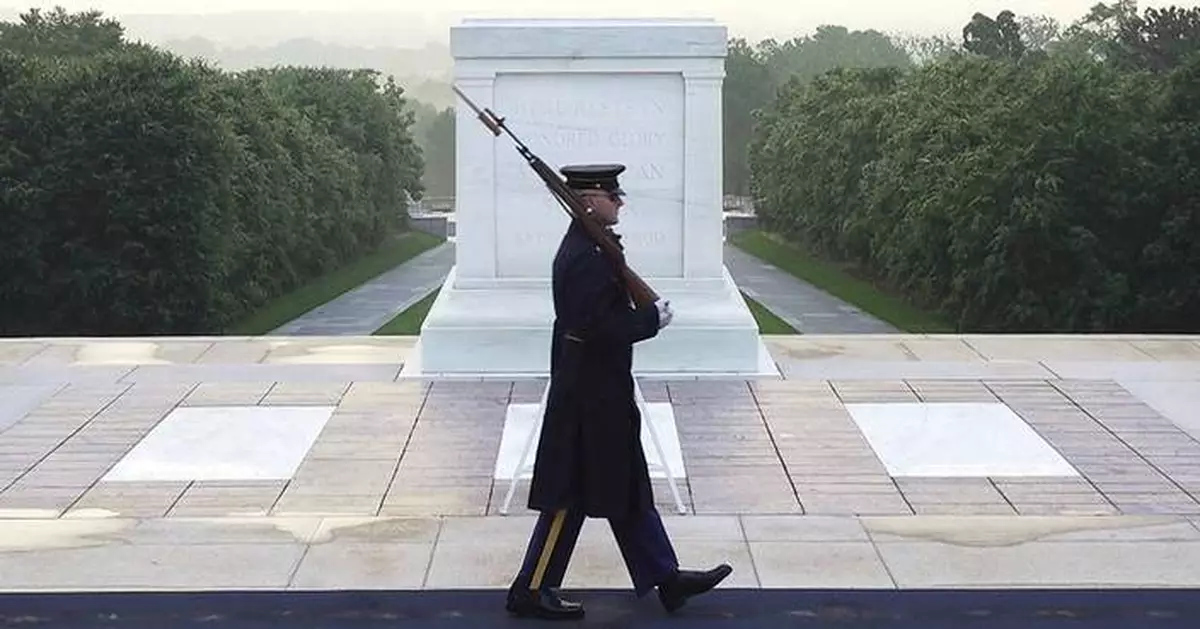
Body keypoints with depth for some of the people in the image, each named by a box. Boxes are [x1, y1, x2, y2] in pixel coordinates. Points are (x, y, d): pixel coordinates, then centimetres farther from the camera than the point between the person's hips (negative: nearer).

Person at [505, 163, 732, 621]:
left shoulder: (586, 246, 9)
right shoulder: (585, 258, -22)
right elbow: (599, 328, -26)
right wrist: (652, 319, -16)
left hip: (599, 393, 11)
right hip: (590, 397, -11)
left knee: (628, 489, 16)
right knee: (570, 496, 0)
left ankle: (666, 580, 24)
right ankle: (531, 591, 11)